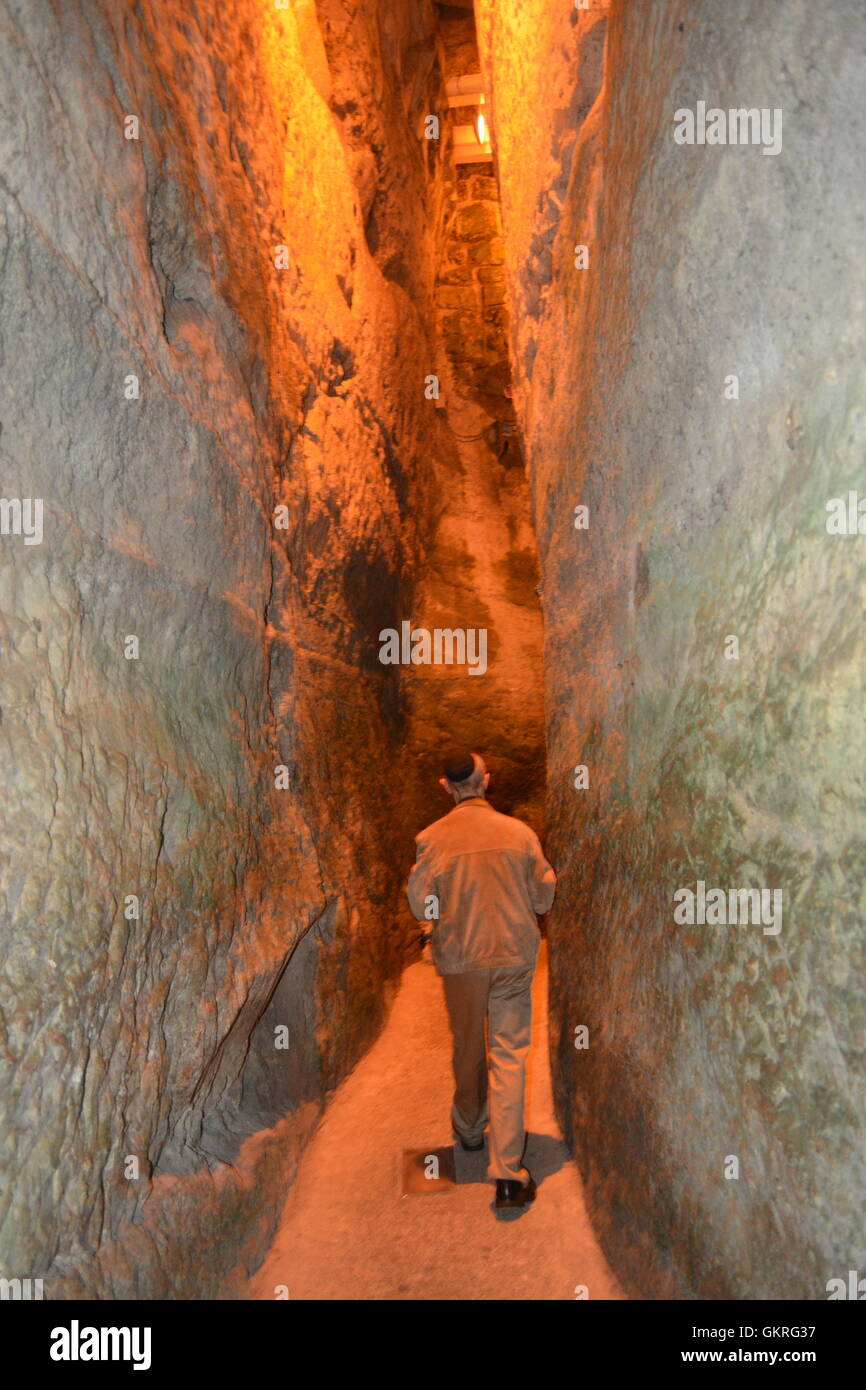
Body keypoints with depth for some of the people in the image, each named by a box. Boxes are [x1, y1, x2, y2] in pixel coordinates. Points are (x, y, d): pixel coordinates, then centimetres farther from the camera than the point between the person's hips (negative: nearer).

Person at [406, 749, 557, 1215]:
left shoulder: (431, 839, -10)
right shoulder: (519, 832, -7)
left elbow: (421, 905, -6)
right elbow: (544, 894, 1)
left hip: (459, 958, 0)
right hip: (514, 954, 0)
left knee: (467, 1048, 19)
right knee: (509, 1055, 3)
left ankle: (469, 1128, 43)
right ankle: (508, 1173, 0)